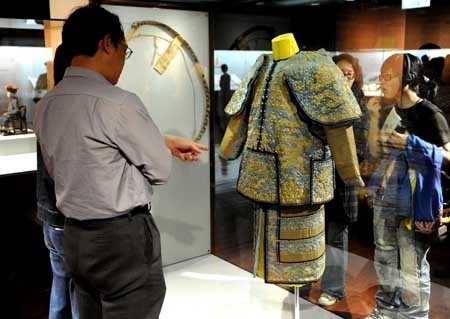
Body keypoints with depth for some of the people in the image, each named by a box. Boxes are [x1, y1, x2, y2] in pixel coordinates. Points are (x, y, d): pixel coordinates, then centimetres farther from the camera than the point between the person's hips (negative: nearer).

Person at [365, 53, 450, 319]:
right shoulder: (391, 110, 8)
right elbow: (377, 151, 11)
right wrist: (374, 117, 1)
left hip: (414, 204, -7)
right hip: (384, 199, 7)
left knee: (412, 266, 1)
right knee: (385, 259, 18)